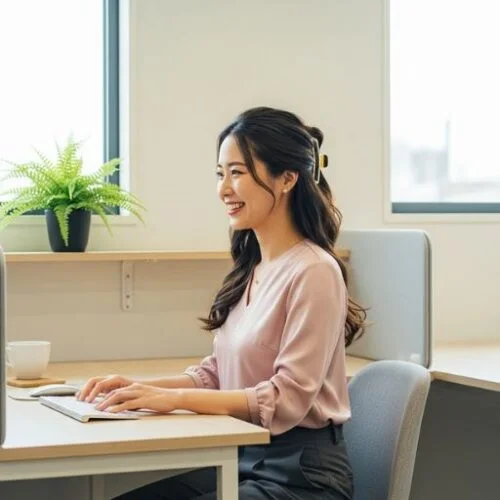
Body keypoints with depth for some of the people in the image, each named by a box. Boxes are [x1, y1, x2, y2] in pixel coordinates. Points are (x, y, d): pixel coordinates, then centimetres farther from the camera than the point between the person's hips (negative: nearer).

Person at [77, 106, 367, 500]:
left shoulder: (313, 271, -16)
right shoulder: (251, 268, 9)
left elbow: (287, 399, -18)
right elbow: (219, 373, 14)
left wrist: (175, 398, -20)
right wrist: (145, 388, -2)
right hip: (242, 458, 7)